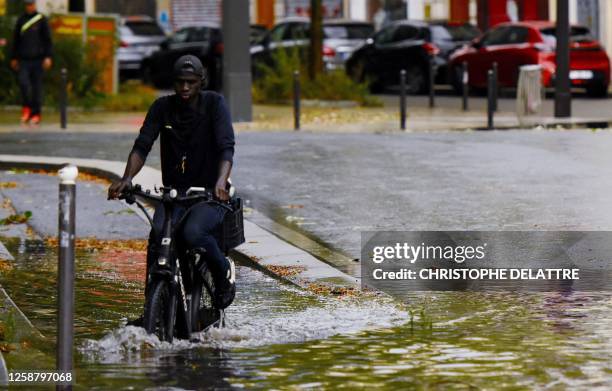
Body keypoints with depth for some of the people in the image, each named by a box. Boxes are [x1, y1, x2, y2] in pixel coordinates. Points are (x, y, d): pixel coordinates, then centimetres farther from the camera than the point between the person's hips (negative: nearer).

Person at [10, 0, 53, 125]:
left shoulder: (42, 20, 1)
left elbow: (47, 40, -2)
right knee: (23, 82, -15)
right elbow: (16, 40, 15)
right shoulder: (21, 20, 9)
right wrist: (14, 58, 13)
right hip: (24, 59, 2)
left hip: (37, 58, -2)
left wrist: (48, 57, -11)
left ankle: (36, 114, 7)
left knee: (37, 86, 0)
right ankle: (26, 108, 3)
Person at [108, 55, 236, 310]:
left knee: (192, 232, -32)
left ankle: (224, 272, -3)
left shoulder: (214, 104, -4)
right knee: (158, 233, -28)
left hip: (209, 193, -3)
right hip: (173, 191, 3)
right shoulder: (162, 107, 4)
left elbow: (226, 148, -16)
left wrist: (221, 181, -36)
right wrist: (127, 178, -24)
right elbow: (142, 146, -4)